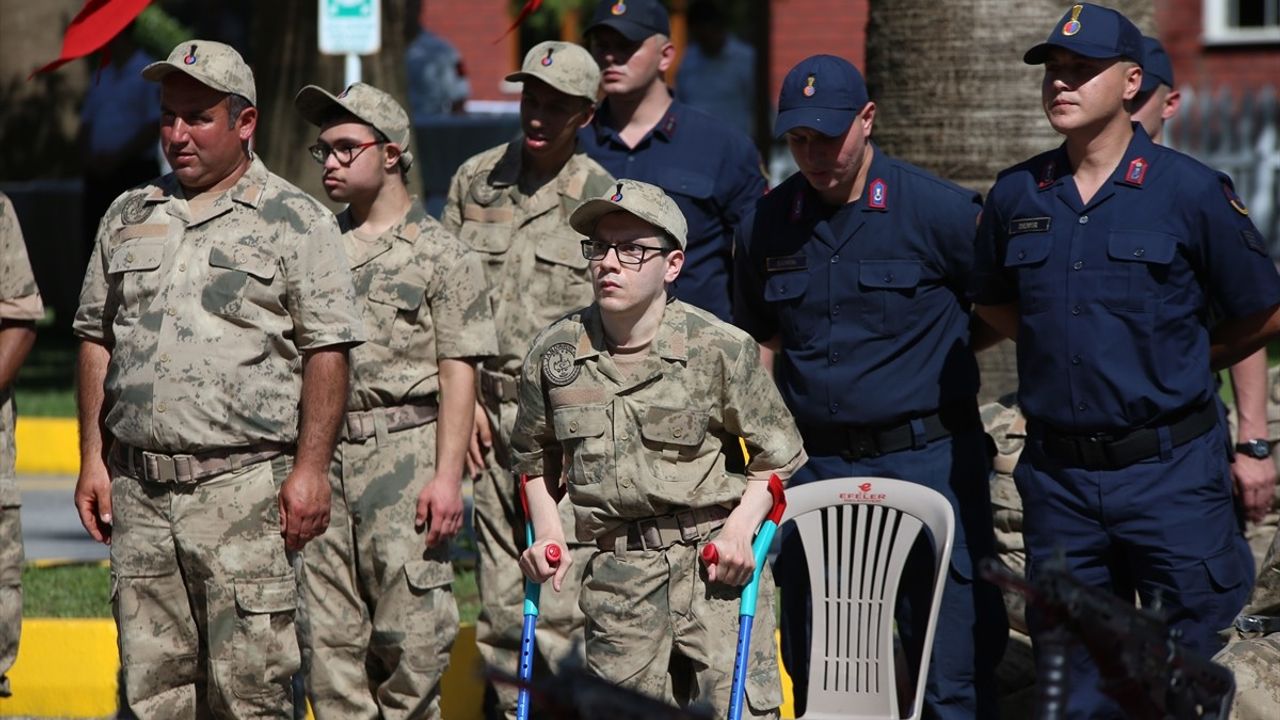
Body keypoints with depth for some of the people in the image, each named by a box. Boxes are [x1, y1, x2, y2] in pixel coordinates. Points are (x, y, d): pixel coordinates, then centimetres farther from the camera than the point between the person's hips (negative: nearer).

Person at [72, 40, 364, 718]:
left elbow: (326, 352, -2)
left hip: (243, 484, -5)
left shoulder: (296, 222, 1)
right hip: (137, 484, 5)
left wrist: (310, 469, -10)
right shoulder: (128, 217, 16)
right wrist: (92, 459, 11)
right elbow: (96, 339, 19)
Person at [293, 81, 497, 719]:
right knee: (328, 639, 3)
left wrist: (447, 475, -12)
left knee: (410, 639, -6)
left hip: (404, 452, -5)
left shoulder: (441, 255, 1)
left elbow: (458, 374, -3)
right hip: (321, 450, 5)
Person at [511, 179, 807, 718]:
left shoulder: (720, 348, -5)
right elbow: (535, 456, 20)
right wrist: (547, 534, 6)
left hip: (715, 563, -3)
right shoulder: (555, 353, 3)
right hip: (617, 571, 3)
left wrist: (741, 527, -9)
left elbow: (777, 453, 5)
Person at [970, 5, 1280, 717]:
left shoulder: (1192, 192, -6)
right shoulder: (1016, 196, 5)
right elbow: (994, 303, 23)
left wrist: (1176, 366, 7)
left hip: (1170, 473, -4)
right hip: (1059, 474, 4)